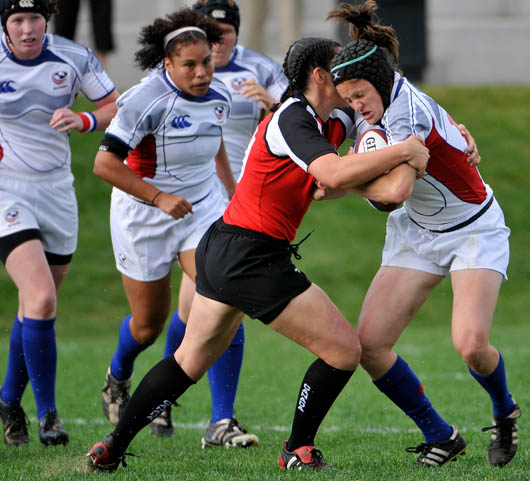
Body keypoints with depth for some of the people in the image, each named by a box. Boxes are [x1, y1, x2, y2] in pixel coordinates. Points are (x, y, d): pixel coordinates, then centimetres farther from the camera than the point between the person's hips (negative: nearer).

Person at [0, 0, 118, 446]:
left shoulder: (73, 57, -3)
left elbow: (120, 107, 2)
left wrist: (83, 121, -18)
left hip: (57, 190, 4)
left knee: (36, 306, 12)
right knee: (41, 298, -20)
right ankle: (47, 412, -11)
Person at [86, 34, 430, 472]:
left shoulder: (329, 121, 9)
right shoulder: (292, 119, -17)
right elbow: (335, 174, -33)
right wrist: (404, 151, -25)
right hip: (253, 259, -10)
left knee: (188, 362, 20)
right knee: (345, 351, -1)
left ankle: (111, 450, 23)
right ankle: (299, 451, 12)